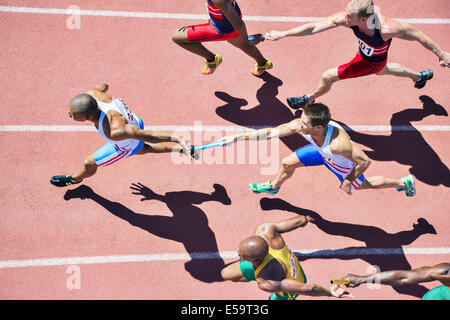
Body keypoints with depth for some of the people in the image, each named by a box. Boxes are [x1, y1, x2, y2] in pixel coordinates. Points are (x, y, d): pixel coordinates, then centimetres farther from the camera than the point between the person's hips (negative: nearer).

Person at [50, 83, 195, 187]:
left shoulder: (114, 132, -50)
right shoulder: (92, 94, -33)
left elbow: (148, 136, -39)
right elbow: (103, 85, -7)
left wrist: (176, 139, -27)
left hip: (127, 146, -6)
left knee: (89, 163, 15)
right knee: (143, 149, 37)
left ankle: (74, 179, 50)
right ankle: (184, 150, 48)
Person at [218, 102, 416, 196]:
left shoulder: (338, 143, -50)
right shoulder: (300, 125, -35)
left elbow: (365, 161, -38)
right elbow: (270, 132, -28)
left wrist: (349, 180, -23)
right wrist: (236, 137, -30)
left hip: (344, 164, -5)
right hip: (321, 153, 5)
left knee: (363, 185, 24)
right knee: (287, 163, 12)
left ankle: (404, 182, 49)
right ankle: (273, 187, 49)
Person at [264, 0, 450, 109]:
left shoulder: (386, 28, -46)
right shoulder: (347, 18, -34)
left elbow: (419, 35, -30)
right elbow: (314, 27, -30)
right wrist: (282, 34, -31)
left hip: (372, 62, -5)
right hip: (365, 52, 5)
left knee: (328, 76, -4)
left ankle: (309, 99, 29)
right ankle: (420, 76, 63)